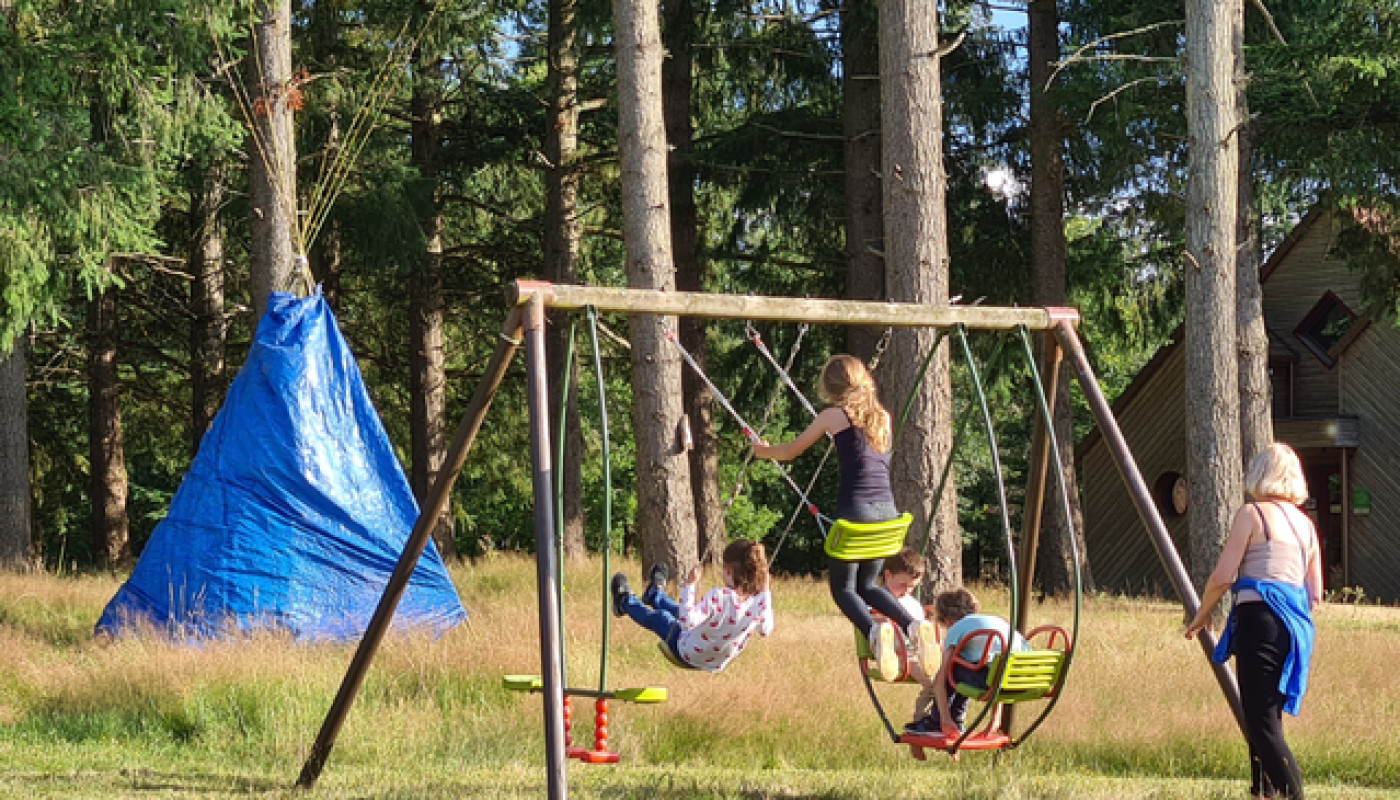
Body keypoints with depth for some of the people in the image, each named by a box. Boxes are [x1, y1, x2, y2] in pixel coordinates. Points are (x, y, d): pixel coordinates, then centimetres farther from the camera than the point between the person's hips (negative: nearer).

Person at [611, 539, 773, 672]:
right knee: (677, 611, 34)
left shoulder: (719, 597, -41)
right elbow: (765, 630, -4)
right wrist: (765, 591, -2)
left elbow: (687, 622, -44)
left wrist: (690, 585, -36)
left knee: (660, 617, 25)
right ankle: (655, 595, 67)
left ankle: (626, 601, 57)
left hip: (687, 656, -6)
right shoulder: (760, 602, -25)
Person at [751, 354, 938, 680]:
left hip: (855, 509, -5)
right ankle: (913, 626, -7)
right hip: (887, 510, 5)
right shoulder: (882, 417, 15)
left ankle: (874, 631, -25)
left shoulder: (834, 416, 2)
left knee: (843, 587, 8)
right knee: (867, 584, 20)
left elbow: (790, 452, 14)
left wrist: (763, 450, 35)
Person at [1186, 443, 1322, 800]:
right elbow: (1314, 595, 18)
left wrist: (1202, 615, 11)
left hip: (1259, 621, -7)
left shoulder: (1252, 514, -2)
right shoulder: (1306, 525, 17)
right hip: (1297, 628, 7)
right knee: (1267, 720, 16)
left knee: (1261, 725, -11)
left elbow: (1222, 577, -5)